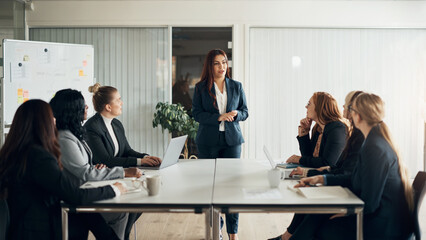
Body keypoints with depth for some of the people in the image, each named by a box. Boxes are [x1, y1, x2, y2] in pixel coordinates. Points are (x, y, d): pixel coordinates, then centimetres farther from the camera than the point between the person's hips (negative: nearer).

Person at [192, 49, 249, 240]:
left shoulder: (236, 86, 9)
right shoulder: (200, 87, 3)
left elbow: (245, 111, 11)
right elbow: (196, 113, -4)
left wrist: (235, 114, -12)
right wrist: (219, 117, -16)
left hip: (231, 140, 1)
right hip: (208, 141, -1)